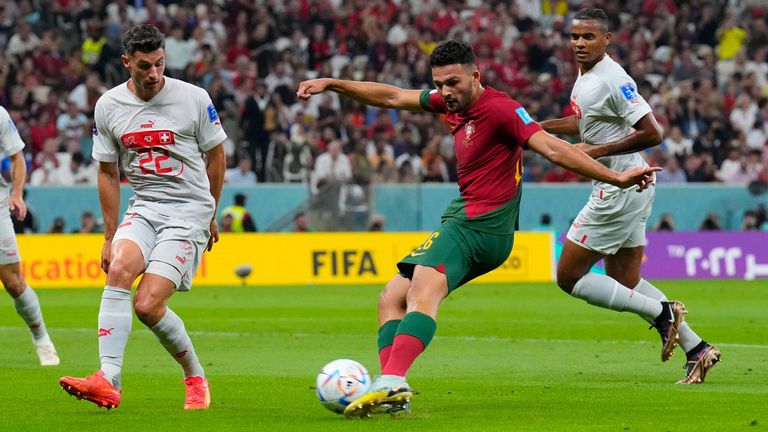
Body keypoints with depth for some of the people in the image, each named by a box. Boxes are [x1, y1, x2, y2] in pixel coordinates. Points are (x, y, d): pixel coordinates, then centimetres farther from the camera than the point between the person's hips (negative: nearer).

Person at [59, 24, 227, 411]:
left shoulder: (193, 99, -6)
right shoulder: (109, 106, 1)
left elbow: (215, 156, 8)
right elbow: (108, 172, 12)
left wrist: (210, 215, 17)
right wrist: (110, 236, 11)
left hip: (189, 211, -3)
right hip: (144, 207, 3)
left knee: (147, 305, -16)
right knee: (119, 270, -27)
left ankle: (196, 378, 9)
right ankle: (108, 381, -32)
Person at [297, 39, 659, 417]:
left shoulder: (498, 109, -15)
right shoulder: (451, 103, 11)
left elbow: (552, 148, -19)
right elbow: (392, 97, 22)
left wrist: (615, 178, -25)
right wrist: (331, 85, 23)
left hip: (479, 226, -10)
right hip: (465, 220, 10)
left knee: (423, 292, -29)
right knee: (391, 299, 7)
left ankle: (392, 381, -45)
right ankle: (392, 390, -5)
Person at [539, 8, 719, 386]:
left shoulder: (612, 80, -20)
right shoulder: (585, 75, 9)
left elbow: (652, 133, -23)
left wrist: (598, 151, -20)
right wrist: (538, 126, 19)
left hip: (620, 187, -10)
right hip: (625, 188, 10)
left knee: (569, 276, -4)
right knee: (625, 283, 15)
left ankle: (660, 312, -5)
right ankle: (696, 348, 14)